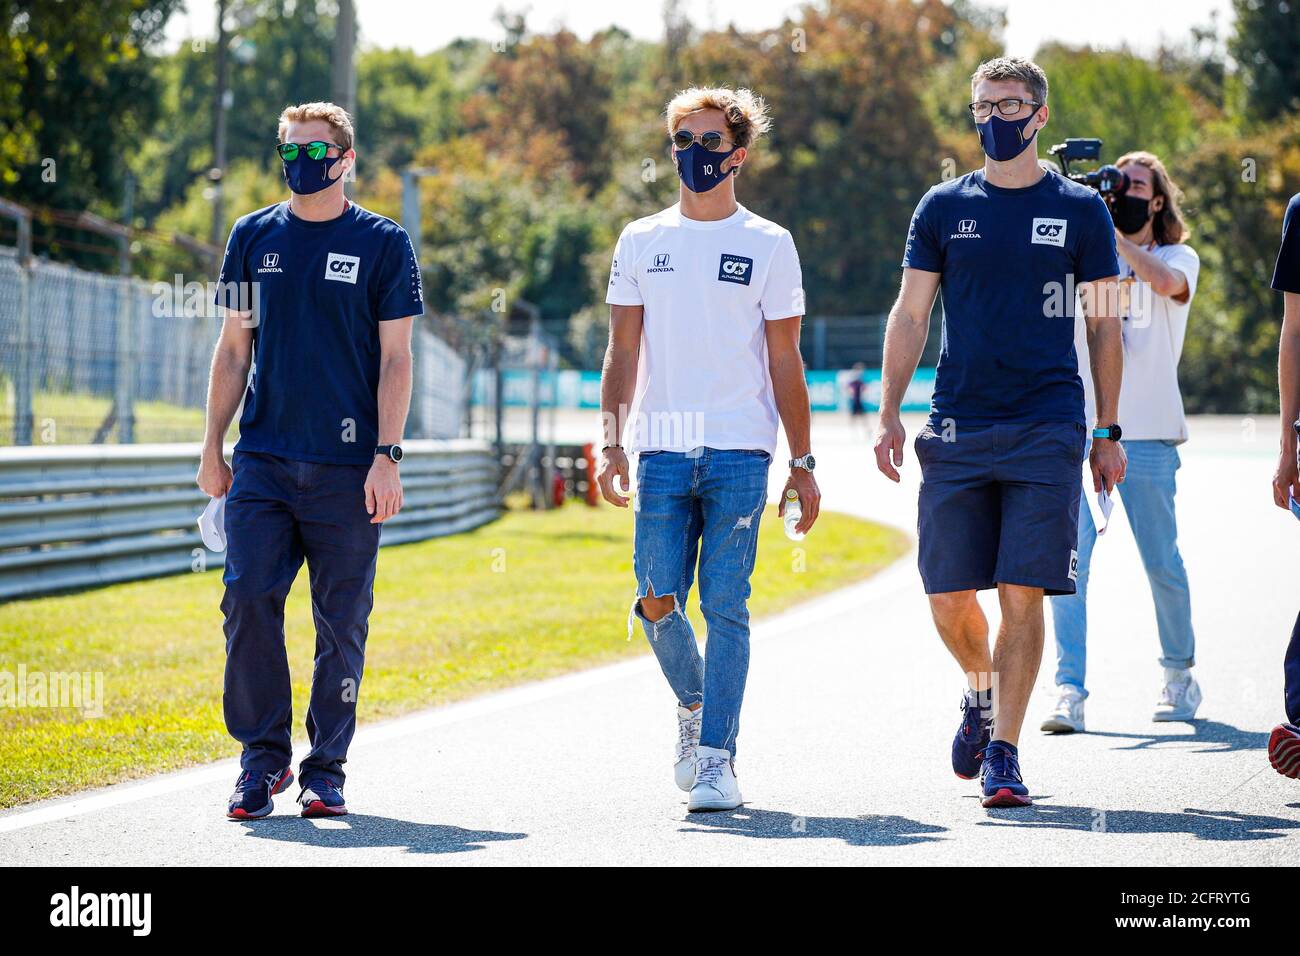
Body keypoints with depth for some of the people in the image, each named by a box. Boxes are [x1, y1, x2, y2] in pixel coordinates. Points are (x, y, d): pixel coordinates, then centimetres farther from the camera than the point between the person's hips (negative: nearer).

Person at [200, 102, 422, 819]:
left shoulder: (382, 243, 2)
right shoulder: (254, 237, 11)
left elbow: (395, 360, 0)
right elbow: (234, 349, 15)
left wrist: (387, 457, -8)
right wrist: (212, 450, 9)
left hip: (347, 469, -2)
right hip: (262, 461, 2)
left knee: (342, 623, 1)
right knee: (248, 601, -8)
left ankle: (325, 770, 11)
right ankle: (262, 760, 3)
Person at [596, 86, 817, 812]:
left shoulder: (768, 246, 6)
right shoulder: (642, 241, 12)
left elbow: (785, 364, 6)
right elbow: (623, 352, 12)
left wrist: (803, 463, 2)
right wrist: (612, 442, 0)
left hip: (739, 452, -2)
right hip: (661, 451, 2)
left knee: (726, 607, -5)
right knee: (658, 603, -3)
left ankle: (717, 756, 0)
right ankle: (695, 703, 25)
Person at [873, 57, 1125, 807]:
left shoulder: (1080, 210, 5)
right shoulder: (945, 208, 9)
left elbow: (1104, 325, 9)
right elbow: (910, 315, 11)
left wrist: (1109, 432, 5)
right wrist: (890, 413, 2)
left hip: (1047, 430, -2)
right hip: (957, 431, 2)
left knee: (1023, 594, -7)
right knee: (948, 597, 1)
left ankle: (1004, 751, 0)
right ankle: (982, 692, 30)